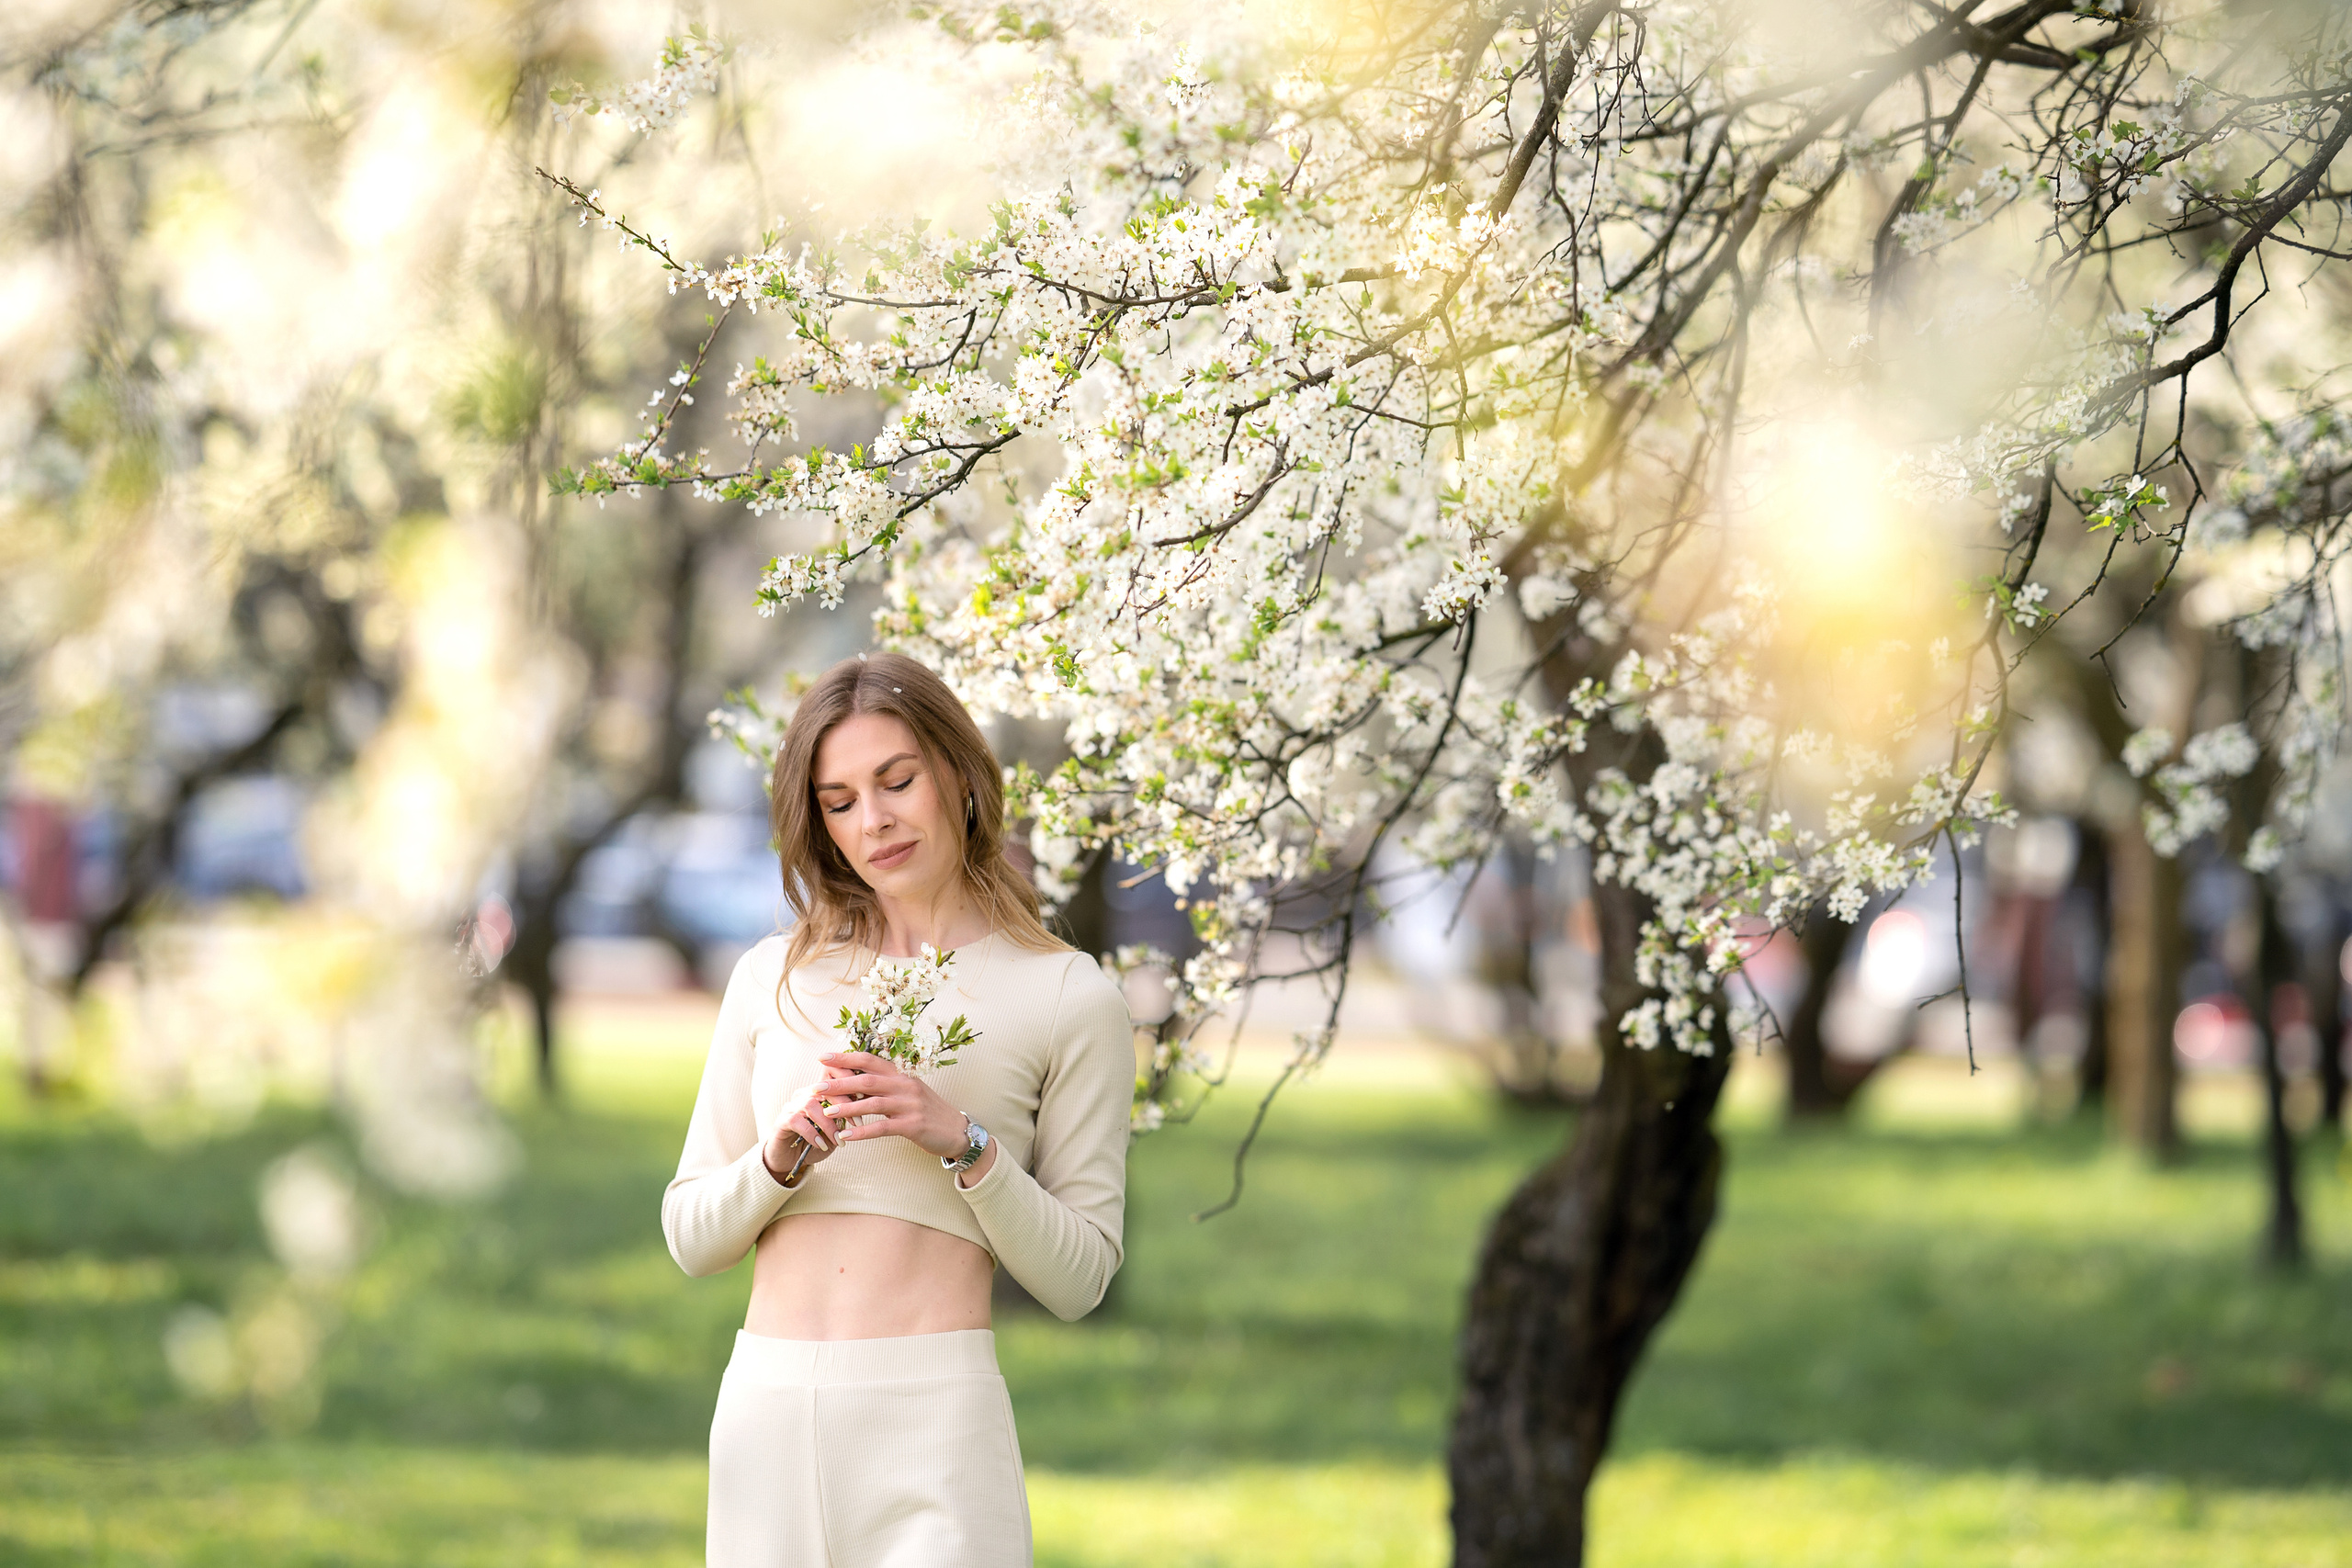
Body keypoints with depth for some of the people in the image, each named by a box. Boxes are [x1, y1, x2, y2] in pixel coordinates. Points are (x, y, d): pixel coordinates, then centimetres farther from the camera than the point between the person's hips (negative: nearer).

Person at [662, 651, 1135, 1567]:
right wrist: (779, 1158, -7)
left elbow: (1077, 1277, 2)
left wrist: (963, 1142, -11)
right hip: (765, 1408, 3)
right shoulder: (771, 979, 13)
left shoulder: (1068, 998, 4)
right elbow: (689, 1235, 12)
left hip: (932, 1417, -3)